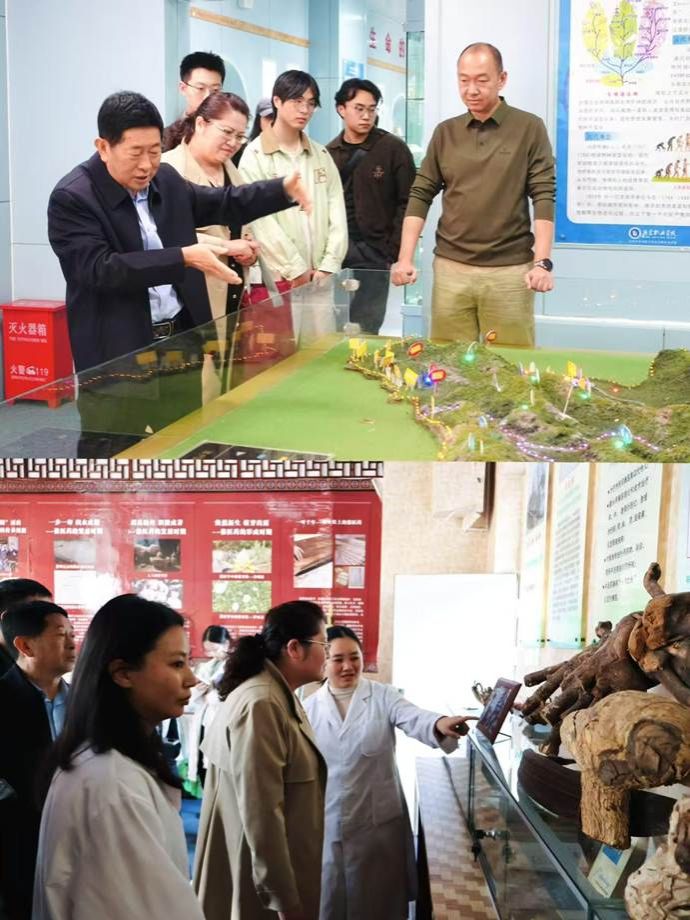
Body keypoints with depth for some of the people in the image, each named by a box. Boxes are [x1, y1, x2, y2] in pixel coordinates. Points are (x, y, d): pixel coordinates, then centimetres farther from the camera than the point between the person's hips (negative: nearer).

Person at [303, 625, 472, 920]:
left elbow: (414, 719, -24)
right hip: (327, 824, 1)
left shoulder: (383, 697, -5)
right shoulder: (310, 707, 1)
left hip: (379, 822, -1)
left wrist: (439, 724, -46)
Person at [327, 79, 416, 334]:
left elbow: (407, 203, -4)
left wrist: (393, 251, -10)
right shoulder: (328, 153, 10)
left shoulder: (393, 149, -1)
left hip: (374, 255, -3)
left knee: (364, 332, -4)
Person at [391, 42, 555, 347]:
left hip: (509, 270, -2)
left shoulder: (529, 128, 1)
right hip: (450, 268, 3)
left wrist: (542, 262, -12)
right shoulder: (445, 133, 10)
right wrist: (405, 258, 0)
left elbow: (543, 197, -3)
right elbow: (420, 195, 10)